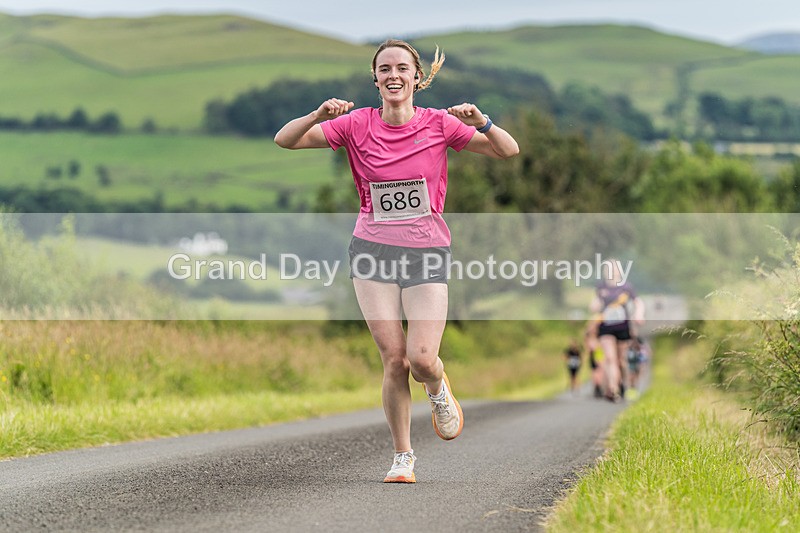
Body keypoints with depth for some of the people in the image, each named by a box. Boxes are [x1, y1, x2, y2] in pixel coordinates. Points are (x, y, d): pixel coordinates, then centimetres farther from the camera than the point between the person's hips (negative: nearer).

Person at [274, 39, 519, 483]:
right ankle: (402, 458, 9)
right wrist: (318, 116, -24)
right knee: (393, 358, -6)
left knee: (421, 360, -13)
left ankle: (439, 390, 25)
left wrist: (481, 123, -23)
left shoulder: (438, 124, -1)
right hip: (373, 250, 1)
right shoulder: (358, 125, 0)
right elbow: (285, 140, -5)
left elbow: (508, 151, -4)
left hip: (427, 253, -1)